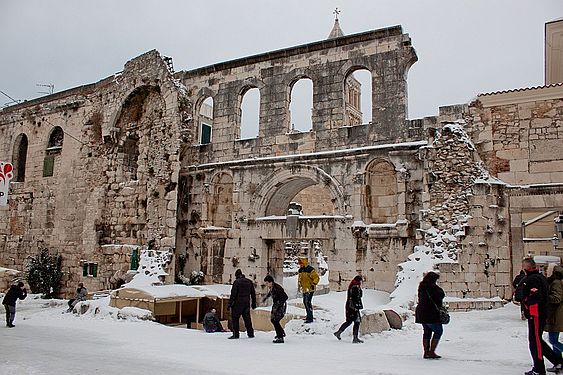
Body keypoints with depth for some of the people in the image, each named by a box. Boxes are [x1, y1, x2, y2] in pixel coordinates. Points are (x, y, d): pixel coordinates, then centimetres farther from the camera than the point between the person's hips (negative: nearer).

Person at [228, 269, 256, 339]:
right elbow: (253, 294, 16)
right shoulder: (249, 282, 11)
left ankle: (235, 334, -1)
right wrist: (253, 304, 23)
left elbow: (233, 294, -11)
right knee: (247, 318, 13)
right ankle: (250, 333, 14)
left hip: (238, 303, -5)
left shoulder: (237, 282, -8)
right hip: (247, 303, 6)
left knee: (235, 318, 3)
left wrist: (230, 304, -8)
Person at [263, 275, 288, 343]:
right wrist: (266, 297, 38)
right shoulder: (271, 287, 1)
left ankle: (280, 338, -5)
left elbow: (285, 297, -29)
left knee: (275, 321, -13)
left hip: (281, 306, -10)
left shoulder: (277, 288, -27)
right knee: (272, 319, 18)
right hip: (276, 306, 10)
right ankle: (282, 333, 35)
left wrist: (277, 305, -31)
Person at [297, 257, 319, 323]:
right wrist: (299, 285, 23)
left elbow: (316, 277, -14)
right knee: (305, 302, 14)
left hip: (310, 289, -9)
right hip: (304, 290, 9)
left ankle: (310, 318, -10)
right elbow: (299, 278, 26)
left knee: (308, 302, -14)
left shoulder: (310, 270, -15)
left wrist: (314, 284, -21)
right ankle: (309, 316, 28)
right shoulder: (300, 270, 11)